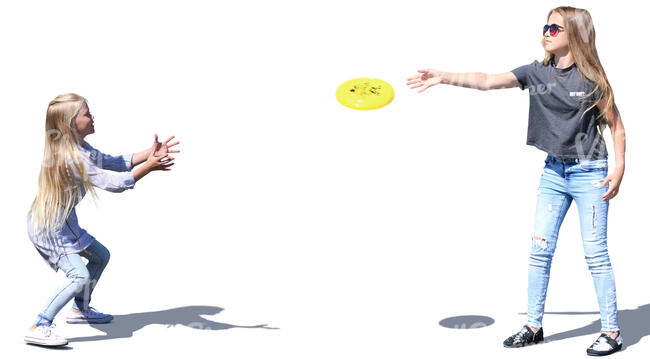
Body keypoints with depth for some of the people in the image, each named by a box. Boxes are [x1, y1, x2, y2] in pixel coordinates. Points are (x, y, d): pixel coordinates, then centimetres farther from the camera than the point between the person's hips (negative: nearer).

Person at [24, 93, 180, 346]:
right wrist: (148, 167, -24)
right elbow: (113, 183, -29)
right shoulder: (72, 158, -28)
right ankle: (39, 328, -15)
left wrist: (150, 154, -3)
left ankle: (80, 309, 36)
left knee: (100, 256, 22)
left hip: (62, 222, 11)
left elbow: (113, 162, 7)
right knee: (79, 276, -21)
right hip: (47, 227, -11)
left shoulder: (80, 149, 4)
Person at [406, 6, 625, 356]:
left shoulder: (590, 78, -8)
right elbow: (488, 81, -6)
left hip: (589, 172, -4)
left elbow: (616, 125, -1)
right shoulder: (537, 73, 2)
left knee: (595, 254, -2)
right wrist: (443, 76, -16)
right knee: (539, 249, 5)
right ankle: (534, 326, 16)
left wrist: (619, 168, -9)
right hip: (553, 171, 5)